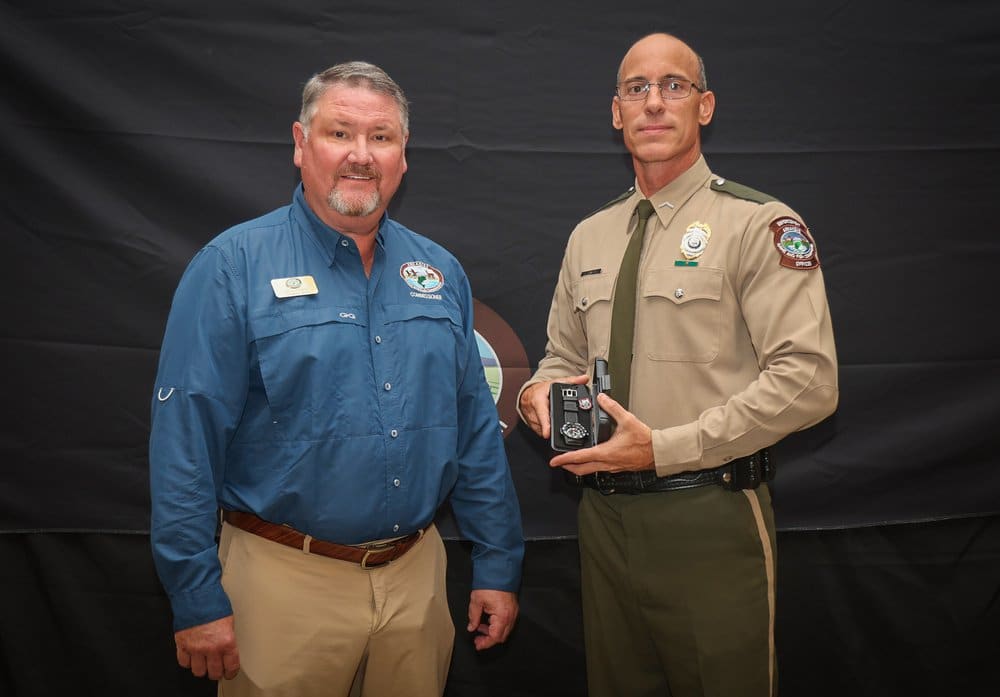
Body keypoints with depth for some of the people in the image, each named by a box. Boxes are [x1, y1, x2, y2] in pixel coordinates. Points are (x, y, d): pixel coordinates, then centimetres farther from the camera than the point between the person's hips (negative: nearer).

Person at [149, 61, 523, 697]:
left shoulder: (439, 272, 5)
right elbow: (186, 438, -12)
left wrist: (498, 568, 7)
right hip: (286, 581, -4)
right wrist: (198, 599, -12)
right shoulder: (234, 266, -10)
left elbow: (476, 430, 7)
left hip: (418, 574, 5)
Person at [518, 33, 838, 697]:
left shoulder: (759, 225, -8)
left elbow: (808, 380, -16)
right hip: (605, 512, 6)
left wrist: (663, 447, -20)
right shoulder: (589, 237, 12)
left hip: (709, 518, -5)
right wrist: (540, 391, -3)